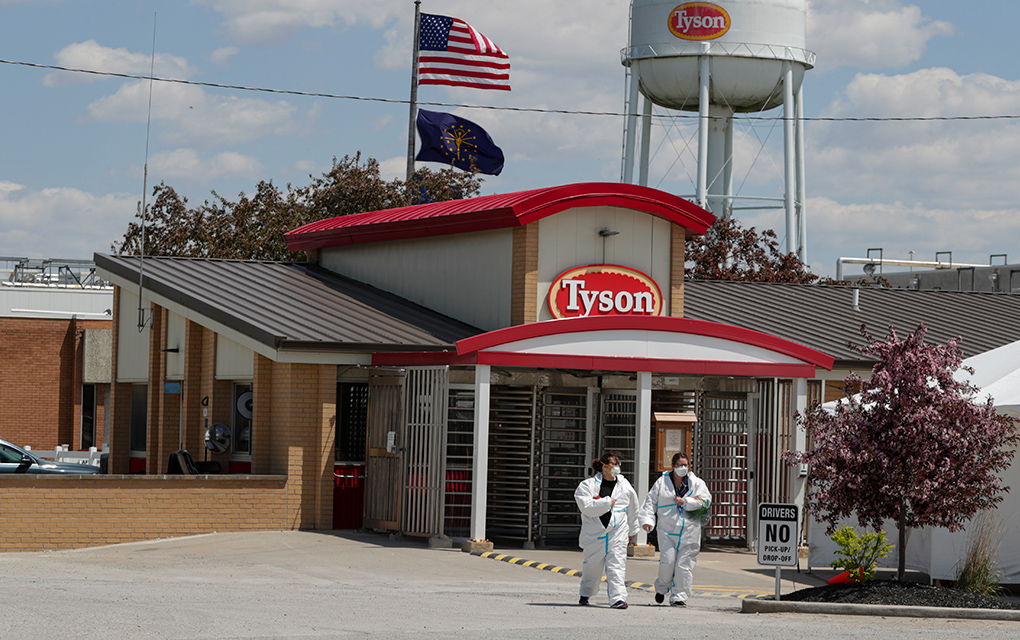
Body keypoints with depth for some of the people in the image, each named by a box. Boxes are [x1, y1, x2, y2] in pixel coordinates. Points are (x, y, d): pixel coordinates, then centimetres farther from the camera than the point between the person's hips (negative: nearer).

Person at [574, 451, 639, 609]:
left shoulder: (625, 486, 6)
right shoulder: (588, 485, -3)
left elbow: (632, 511, 18)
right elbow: (586, 507, -17)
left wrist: (632, 531, 23)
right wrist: (607, 502, -16)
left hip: (617, 532, 1)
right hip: (595, 534, -1)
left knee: (617, 566, -11)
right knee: (592, 566, 12)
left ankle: (618, 598, -15)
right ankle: (585, 594, 34)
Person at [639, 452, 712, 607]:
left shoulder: (697, 483, 8)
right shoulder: (662, 482, 9)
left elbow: (705, 501, -2)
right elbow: (651, 501, 9)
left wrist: (685, 502, -12)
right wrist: (647, 519, -4)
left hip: (689, 532, 0)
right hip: (667, 530, 0)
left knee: (684, 565, -3)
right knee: (667, 561, -10)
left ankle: (679, 597, 4)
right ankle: (662, 587, 18)